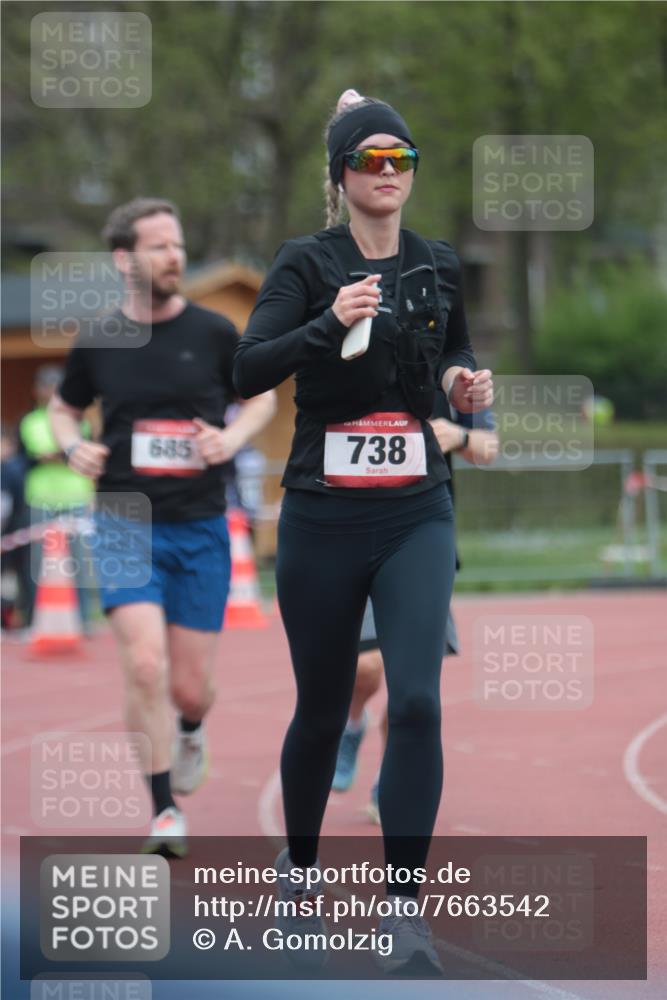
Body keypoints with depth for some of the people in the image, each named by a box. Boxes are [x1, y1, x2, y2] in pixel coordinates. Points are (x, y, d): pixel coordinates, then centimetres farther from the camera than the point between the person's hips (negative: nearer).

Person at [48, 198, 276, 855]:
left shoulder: (214, 334, -1)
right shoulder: (98, 344, 1)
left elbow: (262, 397, 13)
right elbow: (63, 408, 18)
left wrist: (232, 438, -7)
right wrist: (73, 448, -4)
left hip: (201, 530, 1)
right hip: (124, 525, -1)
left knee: (191, 689, 3)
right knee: (146, 665, -18)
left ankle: (189, 731, 42)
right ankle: (164, 812, -6)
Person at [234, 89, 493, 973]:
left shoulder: (439, 266, 7)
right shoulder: (308, 263, -4)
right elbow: (248, 371, -15)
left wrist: (465, 381, 3)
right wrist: (330, 322, -28)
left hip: (416, 516, 2)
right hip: (324, 517, -2)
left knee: (417, 700, -16)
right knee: (323, 709, 10)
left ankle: (403, 908, -12)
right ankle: (298, 867, 36)